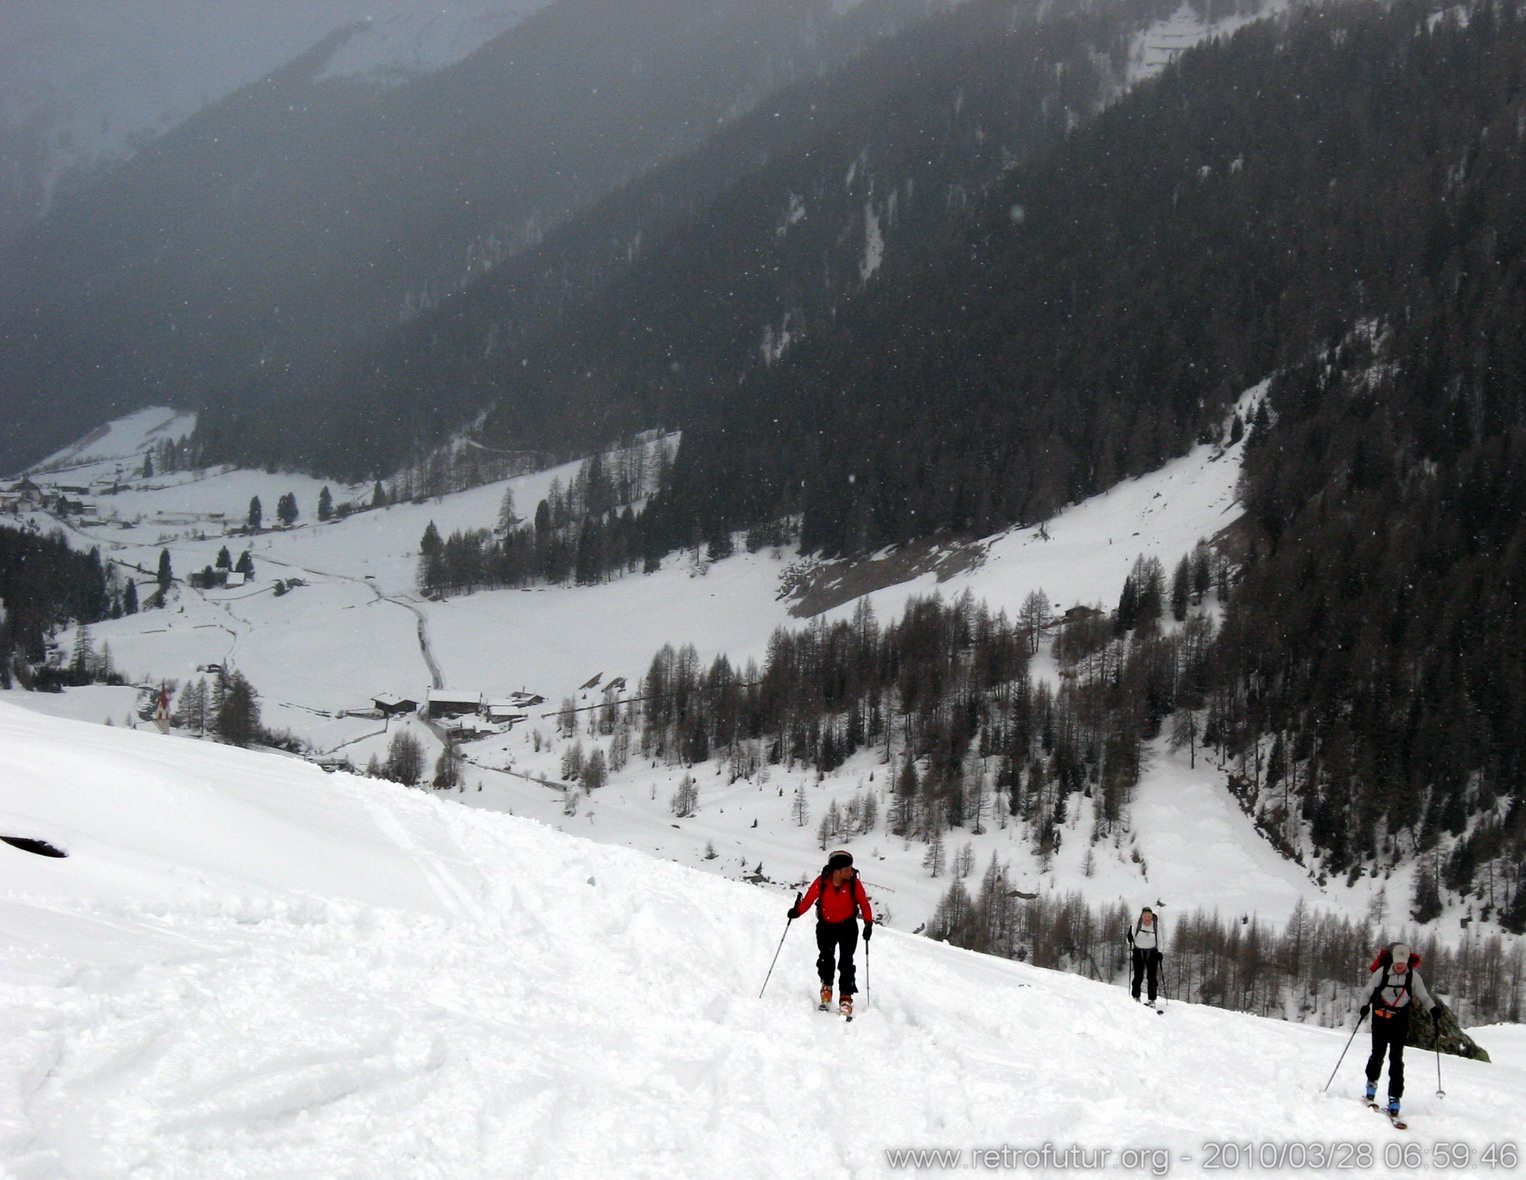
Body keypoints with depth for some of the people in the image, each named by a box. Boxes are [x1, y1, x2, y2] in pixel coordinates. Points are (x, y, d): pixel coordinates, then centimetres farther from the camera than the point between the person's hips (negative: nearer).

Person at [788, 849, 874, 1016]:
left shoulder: (854, 883, -14)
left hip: (848, 927, -1)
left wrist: (869, 923, -15)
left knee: (846, 963, -7)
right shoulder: (821, 882, -15)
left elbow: (864, 903, -5)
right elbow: (808, 899, -11)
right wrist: (797, 911, -28)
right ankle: (826, 986, 31)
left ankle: (846, 997, -1)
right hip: (826, 926, 1)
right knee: (826, 958, 3)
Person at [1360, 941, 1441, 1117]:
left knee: (1396, 1059, -6)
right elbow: (1369, 990, -4)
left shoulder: (1413, 976, -6)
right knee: (1378, 1054, 1)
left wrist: (1434, 1009, -22)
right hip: (1381, 1018, 0)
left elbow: (1423, 997, -3)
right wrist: (1366, 1004, -22)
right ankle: (1371, 1082, 32)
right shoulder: (1382, 972, -10)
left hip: (1400, 1021, 0)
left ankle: (1394, 1098, -6)